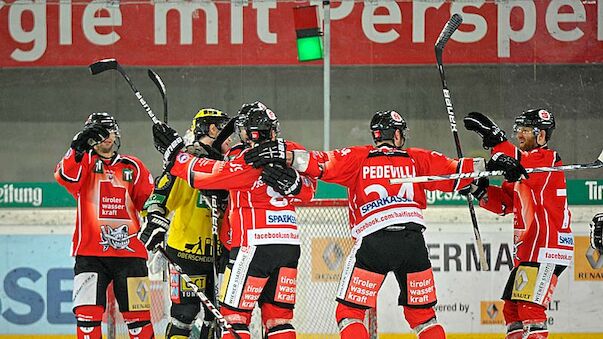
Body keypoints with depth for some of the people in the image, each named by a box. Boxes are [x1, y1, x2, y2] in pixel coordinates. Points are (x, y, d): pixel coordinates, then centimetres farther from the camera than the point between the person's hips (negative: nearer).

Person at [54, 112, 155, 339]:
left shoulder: (133, 167, 13)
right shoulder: (85, 163, 6)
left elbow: (148, 200, 8)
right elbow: (66, 176, -15)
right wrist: (78, 147, -30)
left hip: (129, 251, 2)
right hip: (90, 253, -2)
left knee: (138, 316, 3)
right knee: (87, 313, -10)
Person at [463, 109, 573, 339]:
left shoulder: (549, 160, -8)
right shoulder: (524, 161, 21)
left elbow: (521, 168, -29)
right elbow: (504, 203, 18)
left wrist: (495, 138, -31)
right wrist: (482, 190, 0)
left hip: (546, 248, -10)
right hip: (526, 249, 10)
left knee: (530, 308, -17)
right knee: (512, 309, 13)